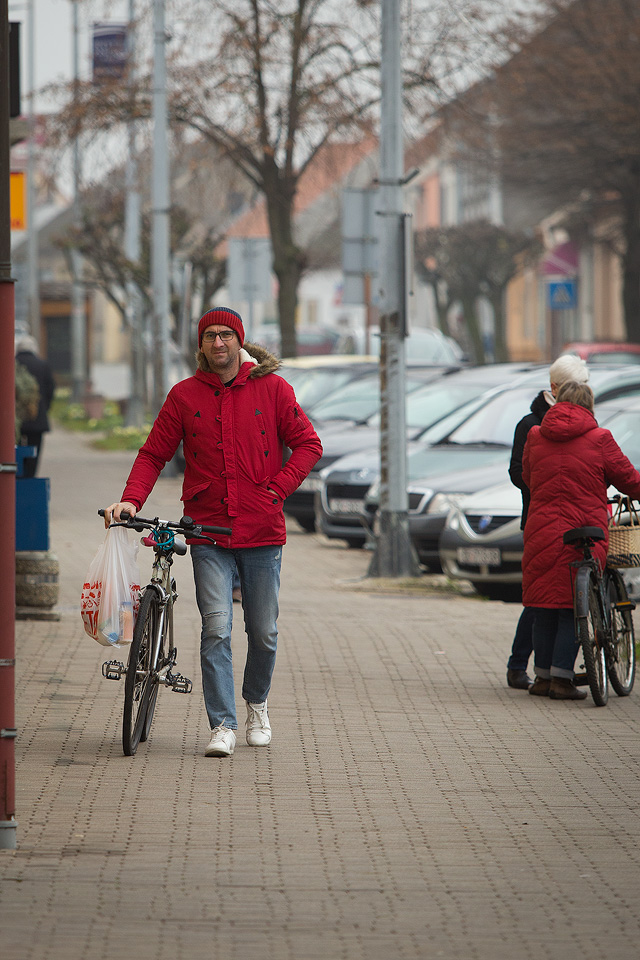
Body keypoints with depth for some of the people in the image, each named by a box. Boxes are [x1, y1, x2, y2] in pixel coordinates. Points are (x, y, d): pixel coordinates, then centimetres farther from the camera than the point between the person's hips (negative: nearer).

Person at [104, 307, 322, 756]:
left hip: (262, 529, 0)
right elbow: (154, 454, 7)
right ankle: (223, 726, -8)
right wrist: (131, 499, -8)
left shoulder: (272, 389, 2)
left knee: (263, 632, 7)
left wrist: (278, 488, -6)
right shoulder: (184, 395, 4)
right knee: (216, 628, -11)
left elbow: (308, 444, 6)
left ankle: (257, 703, 33)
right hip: (208, 530, 0)